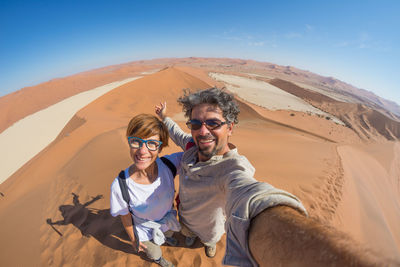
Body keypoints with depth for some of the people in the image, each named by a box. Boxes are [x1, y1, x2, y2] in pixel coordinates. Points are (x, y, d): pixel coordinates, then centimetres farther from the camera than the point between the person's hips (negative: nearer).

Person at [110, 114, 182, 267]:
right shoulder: (120, 186, -37)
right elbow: (125, 218, -16)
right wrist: (133, 240, -1)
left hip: (169, 220, 3)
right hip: (146, 233, -2)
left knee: (169, 234, 38)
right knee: (155, 254, 31)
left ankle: (166, 237, 75)